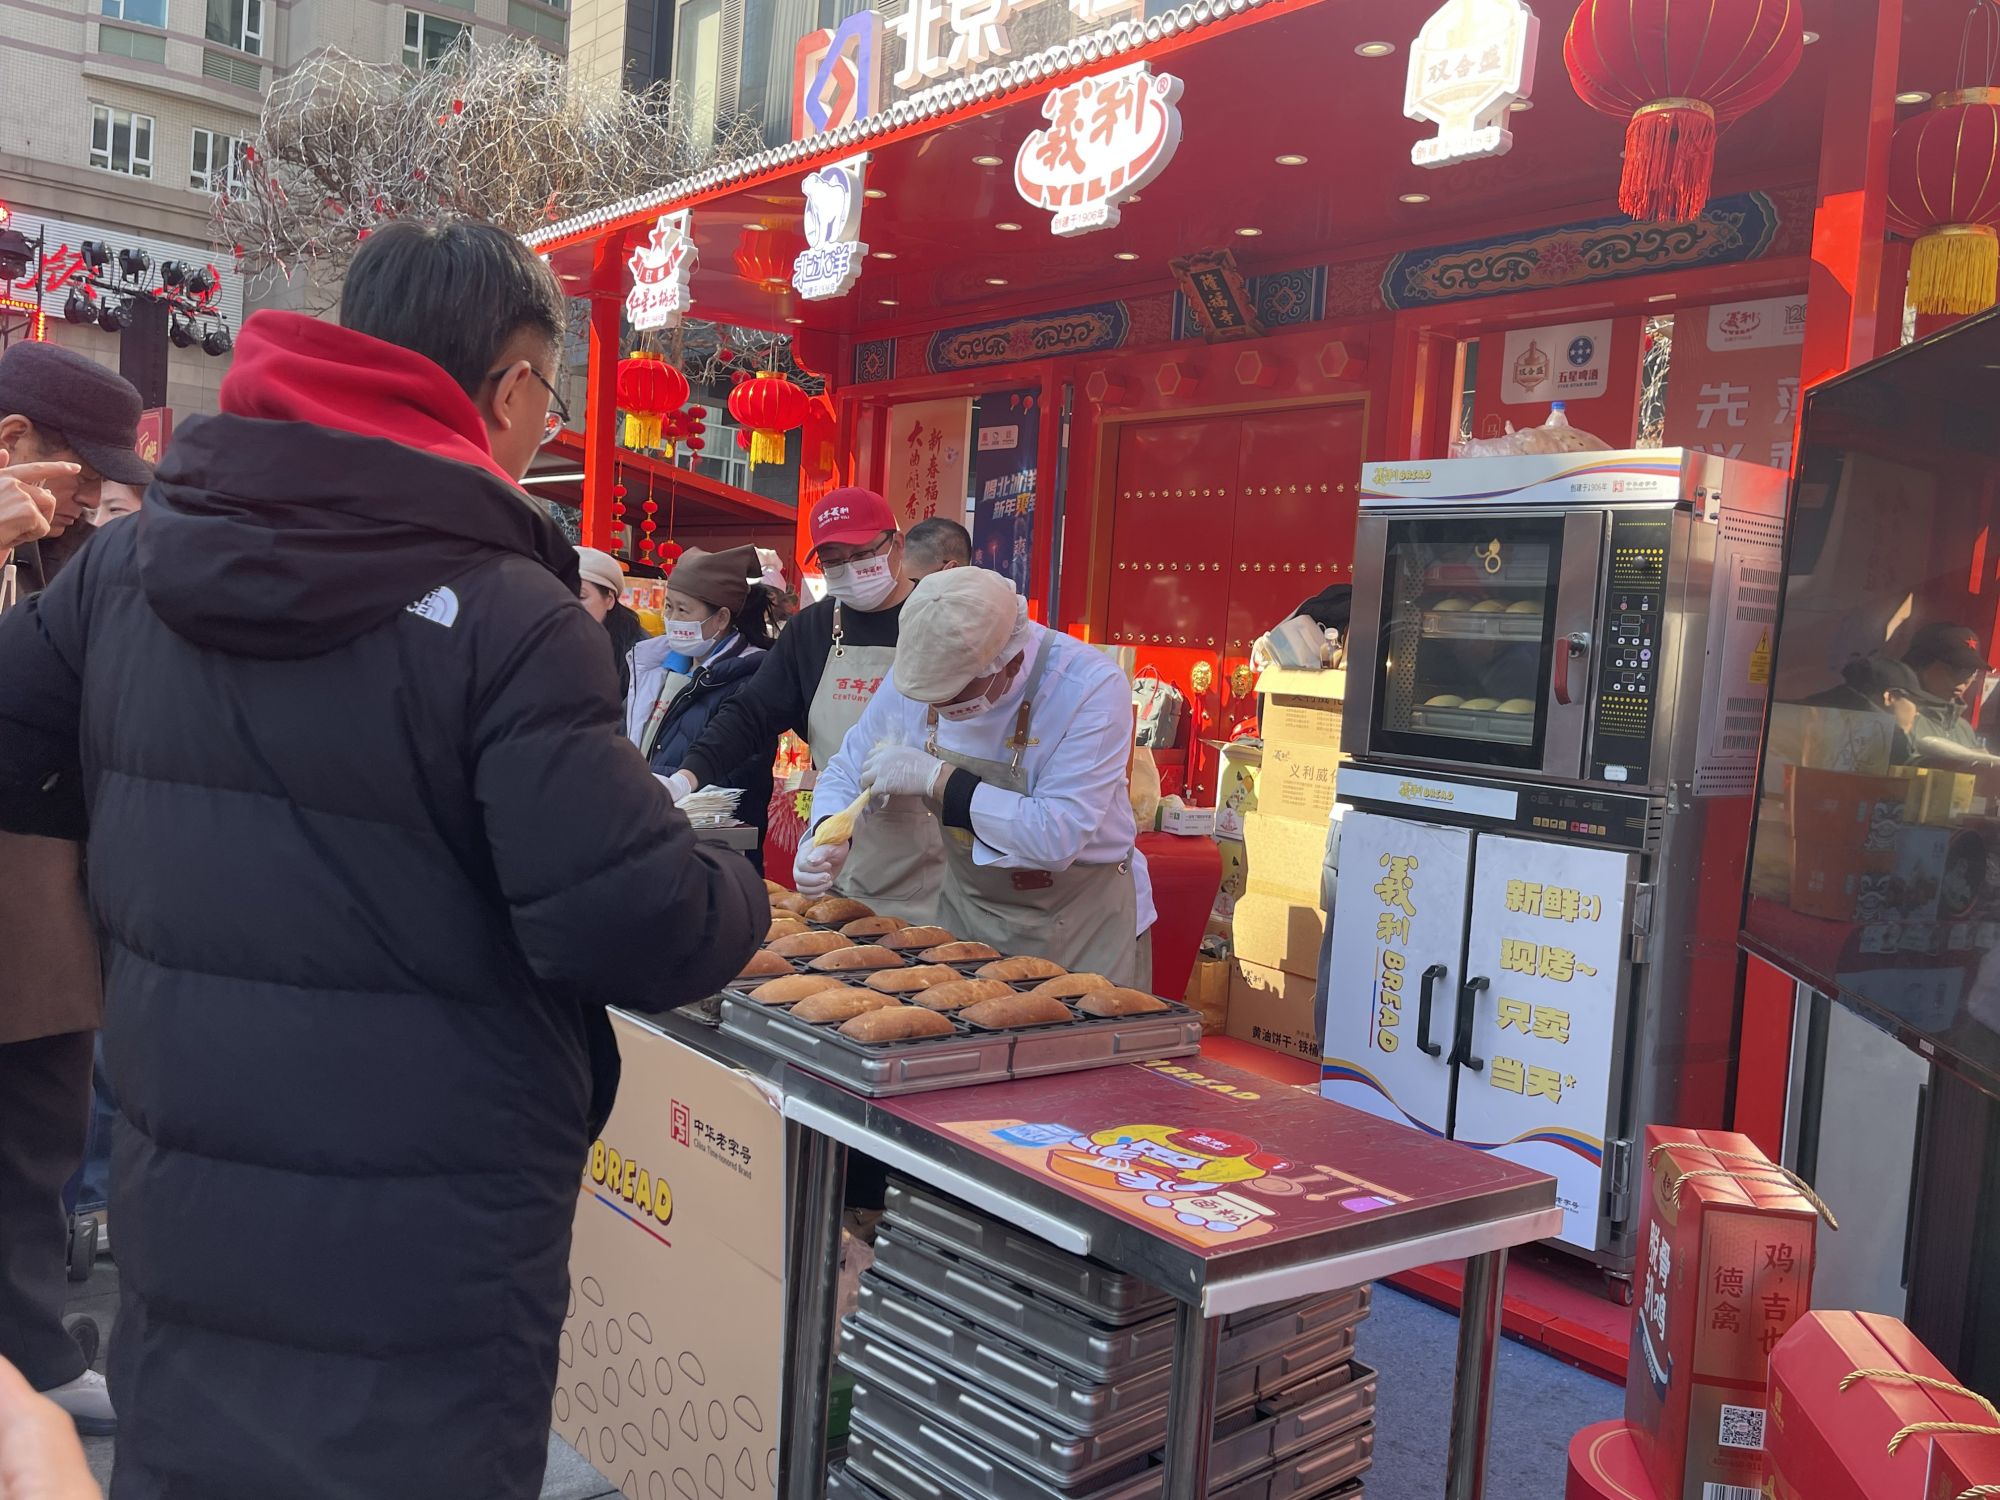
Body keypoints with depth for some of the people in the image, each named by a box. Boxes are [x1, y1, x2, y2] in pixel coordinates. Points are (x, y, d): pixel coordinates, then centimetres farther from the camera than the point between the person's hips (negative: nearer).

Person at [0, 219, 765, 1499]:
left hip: (176, 1203, 6)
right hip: (421, 1256, -5)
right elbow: (635, 928, -22)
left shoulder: (128, 563, -1)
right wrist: (740, 894, -1)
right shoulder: (505, 618, -20)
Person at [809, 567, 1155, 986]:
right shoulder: (918, 672, -11)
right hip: (968, 910, 4)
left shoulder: (1092, 687, -26)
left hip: (1083, 925, -4)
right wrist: (830, 838, -18)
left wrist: (935, 778, -30)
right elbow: (847, 770, 3)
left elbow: (1058, 838, -31)